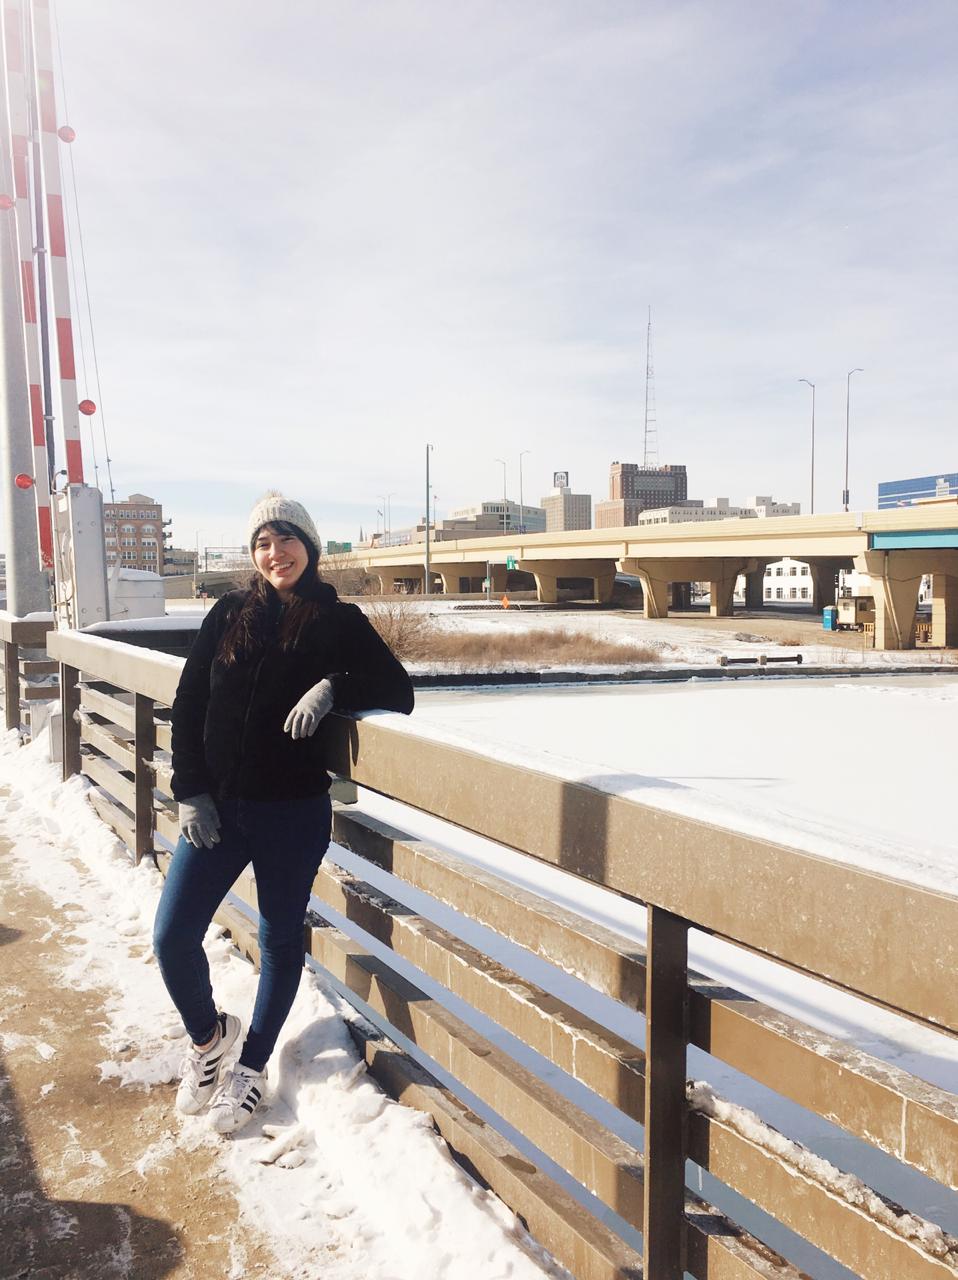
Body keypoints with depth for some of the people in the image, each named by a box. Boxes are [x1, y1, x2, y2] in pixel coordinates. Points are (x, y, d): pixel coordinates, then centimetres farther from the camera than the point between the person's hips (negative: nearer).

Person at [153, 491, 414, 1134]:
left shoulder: (340, 621, -3)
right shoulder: (229, 614, 3)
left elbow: (398, 692, -7)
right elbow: (188, 705, 4)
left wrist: (333, 686, -23)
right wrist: (190, 791, -4)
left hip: (294, 812, -2)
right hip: (216, 805, 2)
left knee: (281, 941, 12)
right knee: (173, 937, 2)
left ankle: (252, 1067, 34)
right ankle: (209, 1035, 32)